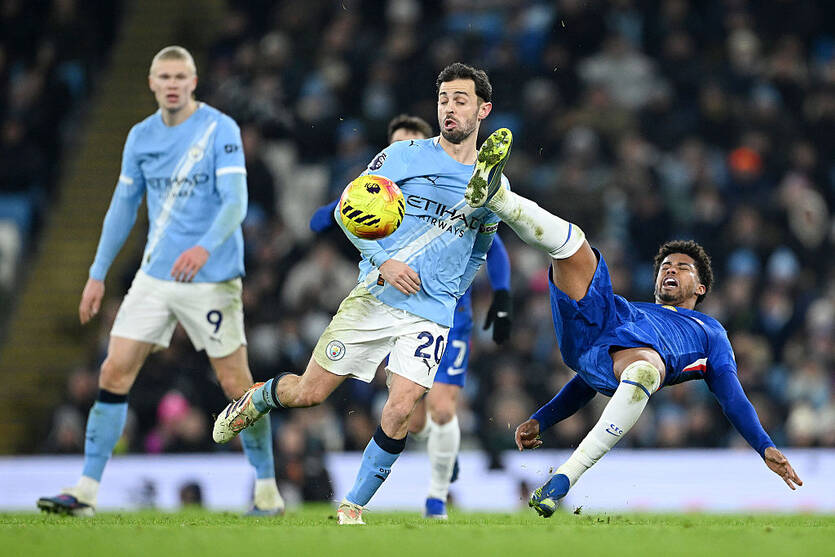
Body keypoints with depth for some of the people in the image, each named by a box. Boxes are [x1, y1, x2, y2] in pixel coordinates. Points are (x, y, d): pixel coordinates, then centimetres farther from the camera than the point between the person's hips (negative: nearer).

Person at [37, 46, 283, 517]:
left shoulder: (220, 129, -8)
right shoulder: (141, 136, 9)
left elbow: (235, 201, -15)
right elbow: (123, 206, 17)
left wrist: (205, 247, -33)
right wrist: (98, 274, 15)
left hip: (212, 279, -5)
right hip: (155, 276, 5)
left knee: (236, 384, -2)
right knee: (115, 372, -4)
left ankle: (267, 489, 14)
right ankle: (87, 491, -2)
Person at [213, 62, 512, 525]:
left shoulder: (495, 185, 9)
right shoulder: (404, 155, 0)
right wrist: (382, 262, -12)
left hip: (432, 314, 1)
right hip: (375, 296, -1)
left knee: (399, 412, -14)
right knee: (308, 393, 0)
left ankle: (352, 508, 1)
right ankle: (256, 400, 35)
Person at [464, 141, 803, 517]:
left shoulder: (709, 331, 37)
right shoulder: (635, 308, 44)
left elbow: (732, 396, 23)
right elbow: (585, 385, 37)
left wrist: (766, 448, 6)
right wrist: (540, 420, 23)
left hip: (643, 352, -4)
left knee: (642, 372, -43)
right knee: (571, 242, -6)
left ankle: (565, 477, -42)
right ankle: (490, 194, -29)